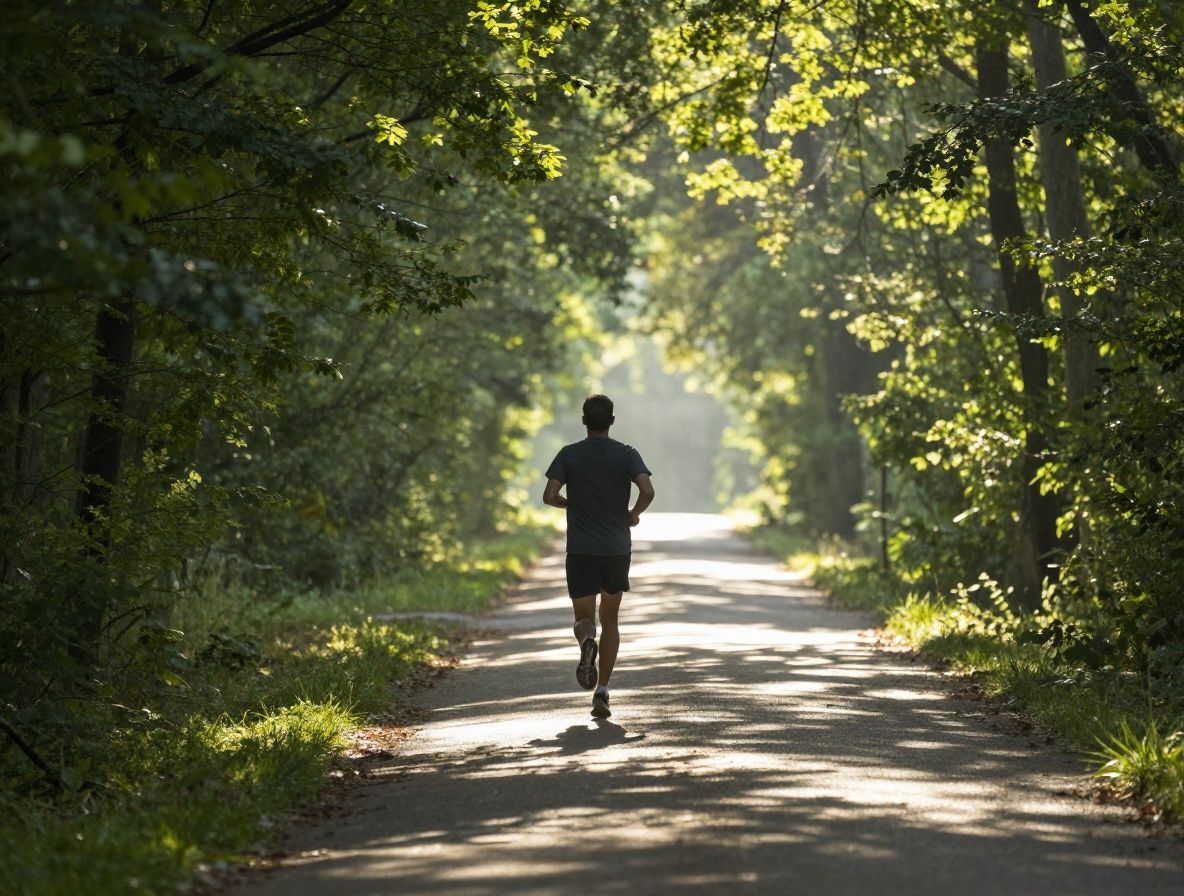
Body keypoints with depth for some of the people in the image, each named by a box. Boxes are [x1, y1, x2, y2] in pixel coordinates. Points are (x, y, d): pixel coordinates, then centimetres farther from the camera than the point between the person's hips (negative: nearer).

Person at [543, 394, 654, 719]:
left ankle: (586, 641, -29)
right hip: (617, 548, 0)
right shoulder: (626, 454, -1)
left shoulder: (569, 455, 0)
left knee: (584, 618, 9)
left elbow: (549, 496, -7)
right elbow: (647, 490, -16)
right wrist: (634, 514, 4)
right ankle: (602, 693, 3)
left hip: (580, 550, 0)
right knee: (610, 621, 12)